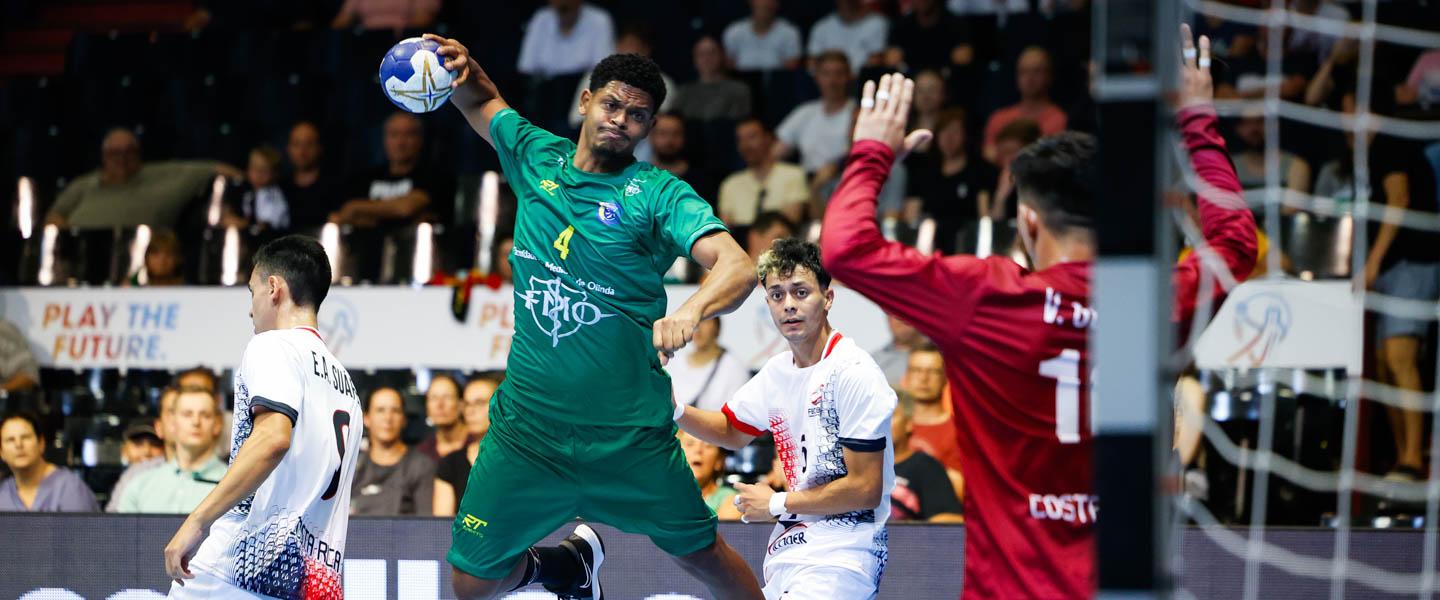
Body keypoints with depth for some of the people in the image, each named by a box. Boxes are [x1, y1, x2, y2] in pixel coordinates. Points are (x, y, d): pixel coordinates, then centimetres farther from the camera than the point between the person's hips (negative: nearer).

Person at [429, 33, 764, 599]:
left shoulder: (658, 194, -8)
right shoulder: (536, 157, 5)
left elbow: (737, 267, -22)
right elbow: (481, 102, 25)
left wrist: (691, 311, -43)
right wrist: (464, 69, 1)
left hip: (630, 437, -3)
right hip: (526, 426, 3)